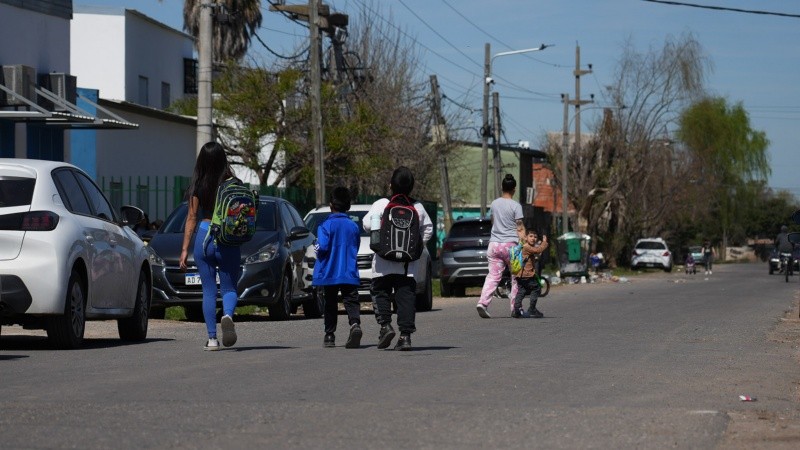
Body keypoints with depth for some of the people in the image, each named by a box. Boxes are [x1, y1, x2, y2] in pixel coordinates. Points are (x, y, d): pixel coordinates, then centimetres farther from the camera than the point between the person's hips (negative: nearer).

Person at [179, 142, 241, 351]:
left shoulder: (198, 187, -1)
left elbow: (191, 218, 2)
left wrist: (185, 249, 4)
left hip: (204, 238, 1)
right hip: (228, 240, -1)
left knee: (209, 289, 8)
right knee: (228, 287, 9)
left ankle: (212, 338, 3)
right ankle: (227, 315, -23)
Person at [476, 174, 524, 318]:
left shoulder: (494, 204, 8)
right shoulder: (515, 206, -8)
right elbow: (519, 228, -8)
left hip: (494, 243, 4)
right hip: (510, 244, -4)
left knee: (493, 275, 1)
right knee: (516, 276, 10)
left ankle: (483, 302, -18)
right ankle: (515, 307, 11)